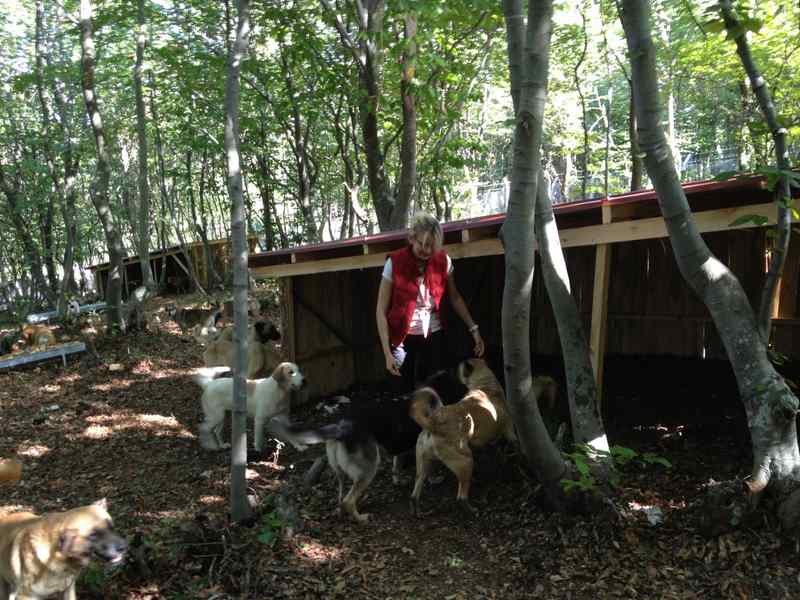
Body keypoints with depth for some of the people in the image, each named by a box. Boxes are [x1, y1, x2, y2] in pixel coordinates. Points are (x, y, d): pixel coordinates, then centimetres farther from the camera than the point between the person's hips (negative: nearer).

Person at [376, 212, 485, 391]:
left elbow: (455, 298, 10)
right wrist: (387, 353, -13)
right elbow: (381, 311, -10)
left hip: (433, 337, 2)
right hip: (403, 339, -2)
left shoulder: (443, 260, -5)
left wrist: (474, 329, 2)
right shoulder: (395, 263, -13)